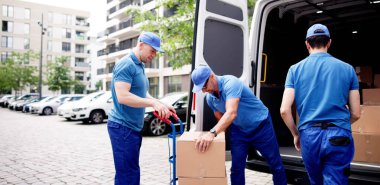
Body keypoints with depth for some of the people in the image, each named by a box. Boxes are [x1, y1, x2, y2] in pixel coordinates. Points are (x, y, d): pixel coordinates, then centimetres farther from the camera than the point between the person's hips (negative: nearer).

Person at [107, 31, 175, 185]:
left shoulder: (139, 66, 14)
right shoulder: (126, 64, -16)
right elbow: (122, 96, -25)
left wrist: (161, 105, 6)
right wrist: (153, 103, -26)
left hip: (133, 127, 10)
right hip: (123, 127, -10)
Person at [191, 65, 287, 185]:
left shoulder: (230, 83, -31)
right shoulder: (209, 98, -8)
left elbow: (231, 113, -46)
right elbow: (221, 120, 3)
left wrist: (212, 133, -58)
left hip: (260, 125, -5)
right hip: (239, 129, 6)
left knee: (275, 164, 4)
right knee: (236, 167, 3)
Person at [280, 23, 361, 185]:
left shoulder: (295, 69, 3)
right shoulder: (347, 69, 5)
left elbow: (284, 110, -5)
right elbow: (356, 114, 6)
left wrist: (296, 134, 11)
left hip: (309, 135, 2)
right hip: (339, 136, -1)